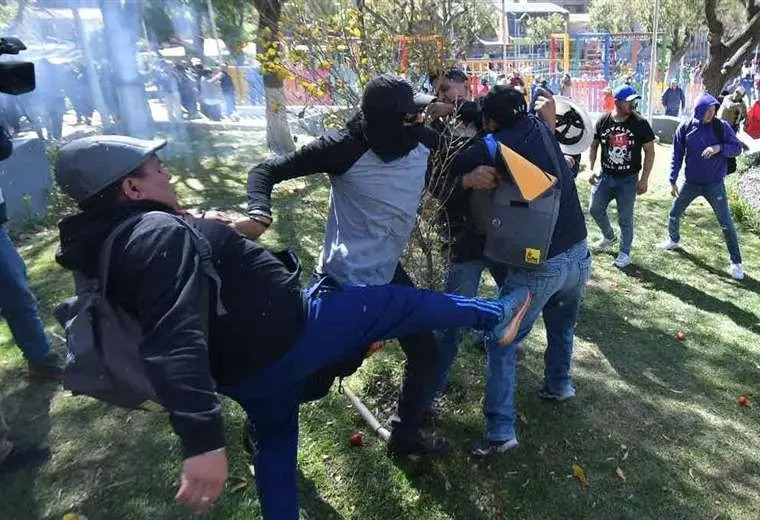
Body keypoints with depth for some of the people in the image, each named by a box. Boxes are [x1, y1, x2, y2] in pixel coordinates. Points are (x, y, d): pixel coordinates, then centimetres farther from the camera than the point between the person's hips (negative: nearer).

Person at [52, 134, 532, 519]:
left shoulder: (107, 242, 7)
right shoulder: (159, 233, -23)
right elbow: (175, 342, -37)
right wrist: (204, 441, -45)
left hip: (245, 371, 9)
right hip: (292, 330, -9)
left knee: (275, 442, 31)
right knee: (402, 303, 6)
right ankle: (495, 317, 25)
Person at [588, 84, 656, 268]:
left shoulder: (640, 123, -9)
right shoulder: (603, 121, -2)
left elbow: (649, 151, -5)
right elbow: (594, 146, 10)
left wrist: (645, 179, -9)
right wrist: (591, 169, 0)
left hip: (628, 180, -3)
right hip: (605, 176, 3)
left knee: (625, 218, 2)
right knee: (595, 209, 7)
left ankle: (625, 252, 19)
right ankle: (609, 236, 36)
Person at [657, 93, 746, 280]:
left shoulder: (722, 126, -8)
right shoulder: (685, 128, -5)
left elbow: (737, 148, -3)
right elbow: (677, 156, 0)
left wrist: (719, 147, -22)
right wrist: (673, 181, -2)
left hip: (715, 184, -2)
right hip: (691, 182, 2)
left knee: (726, 223, -1)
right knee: (674, 214, 15)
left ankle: (736, 262, 10)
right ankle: (673, 240, 44)